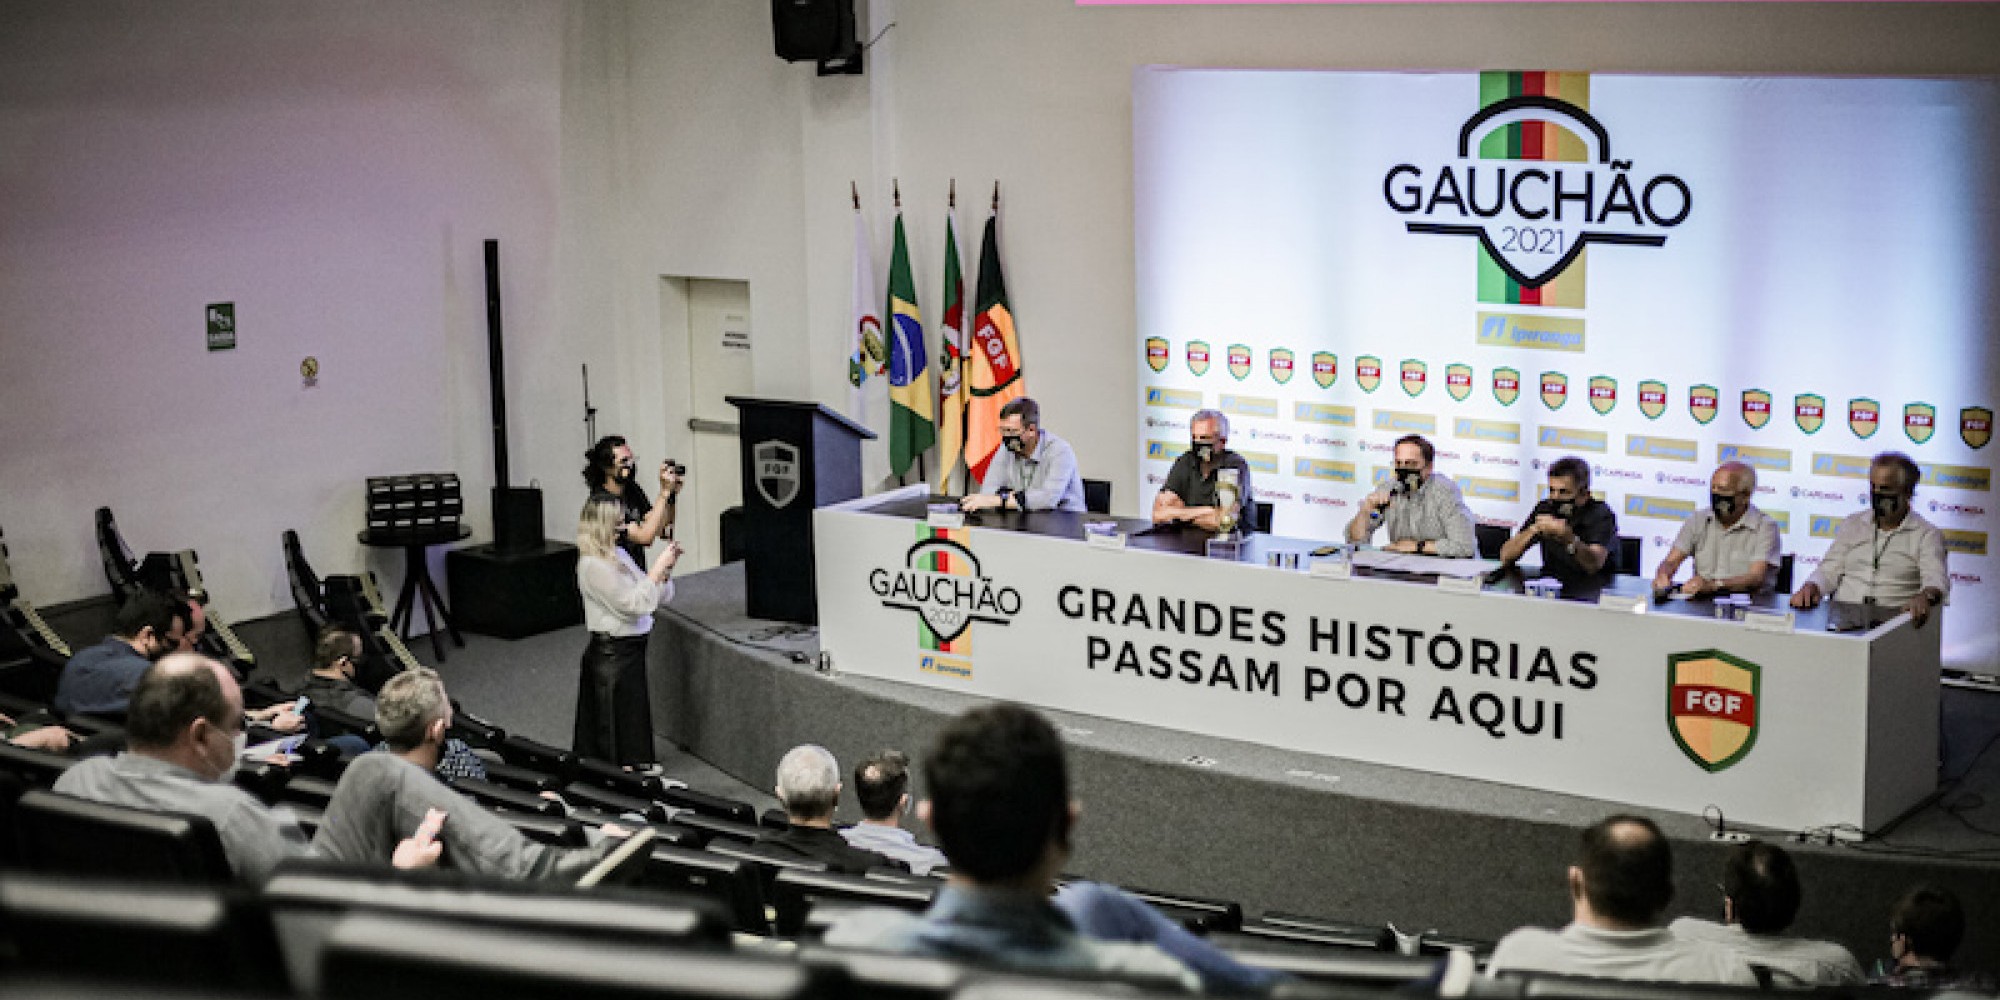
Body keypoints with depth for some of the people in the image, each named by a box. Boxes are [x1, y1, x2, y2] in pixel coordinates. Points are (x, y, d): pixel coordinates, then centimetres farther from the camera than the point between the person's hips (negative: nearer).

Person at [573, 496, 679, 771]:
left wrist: (666, 568, -4)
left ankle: (635, 766, 27)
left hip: (631, 649, 9)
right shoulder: (592, 565, -17)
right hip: (612, 652, -9)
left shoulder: (619, 554, 9)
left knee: (634, 714, 17)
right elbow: (632, 604, -22)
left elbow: (657, 598, 13)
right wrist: (657, 568, -18)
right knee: (614, 719, 1)